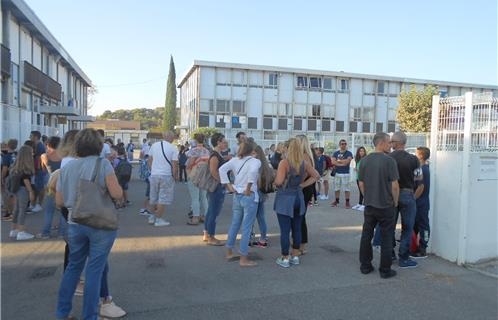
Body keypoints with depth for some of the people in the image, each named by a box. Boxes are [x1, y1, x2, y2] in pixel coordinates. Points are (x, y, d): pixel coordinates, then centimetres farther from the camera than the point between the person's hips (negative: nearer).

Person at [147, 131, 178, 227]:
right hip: (166, 175, -5)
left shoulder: (154, 145, 7)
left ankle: (152, 217, 26)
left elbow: (149, 160, 11)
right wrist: (175, 176, 1)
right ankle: (158, 219, 6)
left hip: (154, 174, 5)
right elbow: (175, 164, -9)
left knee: (153, 197, 17)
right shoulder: (173, 148, -6)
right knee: (163, 198, 3)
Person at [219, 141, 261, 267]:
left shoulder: (235, 160, 6)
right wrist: (248, 188, -20)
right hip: (249, 197, -6)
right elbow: (253, 171, -31)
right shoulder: (255, 161, -10)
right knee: (246, 228, 1)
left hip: (237, 196, 6)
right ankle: (243, 259, 9)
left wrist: (228, 186, -1)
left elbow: (222, 169, -3)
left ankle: (229, 253, 31)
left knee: (234, 225, 19)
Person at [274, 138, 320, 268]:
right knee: (297, 229, 14)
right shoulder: (305, 163, 2)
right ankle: (295, 256, 26)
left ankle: (284, 258, 11)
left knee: (285, 230, 2)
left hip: (285, 199, -5)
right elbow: (316, 176, 12)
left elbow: (279, 182, -20)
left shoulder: (284, 162, -15)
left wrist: (275, 181, 1)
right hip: (298, 198, 6)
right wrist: (302, 184, 8)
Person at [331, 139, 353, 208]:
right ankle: (336, 201, 21)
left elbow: (347, 161, -17)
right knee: (337, 188, 10)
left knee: (346, 189, -2)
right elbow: (333, 162, -4)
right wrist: (342, 163, -12)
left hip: (346, 173, -3)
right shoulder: (336, 153, 9)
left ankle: (347, 202, 5)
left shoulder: (349, 153, -1)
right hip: (337, 173, 3)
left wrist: (338, 160, -6)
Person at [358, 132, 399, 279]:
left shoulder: (364, 160, 2)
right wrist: (395, 201, 1)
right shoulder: (389, 160, -14)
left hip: (369, 205, 5)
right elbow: (394, 185, -14)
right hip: (386, 205, -5)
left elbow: (361, 184, 7)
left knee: (366, 236, 12)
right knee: (386, 238, 5)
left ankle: (365, 266, 21)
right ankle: (385, 270, 12)